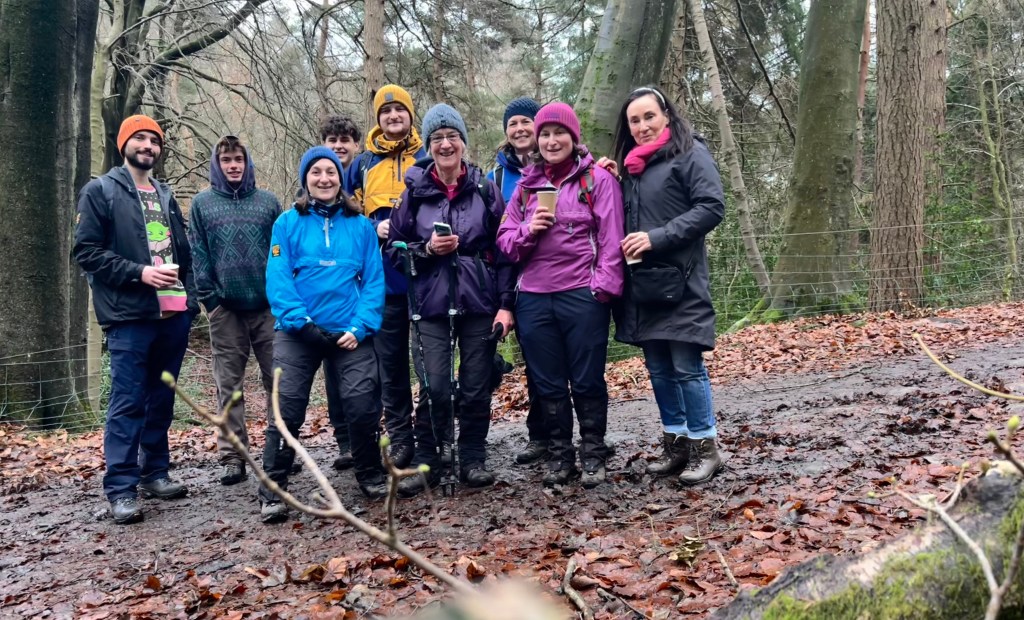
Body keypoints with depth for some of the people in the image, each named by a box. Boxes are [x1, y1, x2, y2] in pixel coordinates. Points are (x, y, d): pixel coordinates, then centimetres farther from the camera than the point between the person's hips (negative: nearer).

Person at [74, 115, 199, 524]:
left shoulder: (165, 195, 20)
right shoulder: (100, 191, 1)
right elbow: (87, 251, -6)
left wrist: (189, 295, 12)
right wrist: (138, 272, -16)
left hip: (174, 313, 6)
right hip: (130, 315, -6)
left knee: (162, 399, 11)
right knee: (127, 403, -6)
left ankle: (155, 473, 22)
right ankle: (121, 489, -1)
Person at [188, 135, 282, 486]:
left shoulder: (268, 202, 10)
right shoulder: (202, 204, 9)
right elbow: (197, 256, 4)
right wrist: (209, 298, -5)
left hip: (268, 305, 1)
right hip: (225, 309, 0)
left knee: (277, 379, 3)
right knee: (229, 385, 4)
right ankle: (232, 456, 9)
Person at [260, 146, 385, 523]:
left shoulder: (360, 225, 6)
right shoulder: (288, 223, 3)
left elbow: (374, 280, 3)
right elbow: (277, 280, -4)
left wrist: (361, 326, -9)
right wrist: (300, 320, -16)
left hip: (350, 333, 1)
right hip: (299, 332, -1)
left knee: (363, 405, -4)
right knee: (285, 410, -3)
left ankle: (371, 476, 20)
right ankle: (272, 492, 8)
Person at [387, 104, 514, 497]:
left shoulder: (485, 189, 3)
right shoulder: (415, 192, 2)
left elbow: (503, 250, 2)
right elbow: (393, 247, 7)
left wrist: (505, 303, -4)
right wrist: (426, 249, -11)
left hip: (479, 303, 1)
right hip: (432, 305, -1)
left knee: (476, 387, 4)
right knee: (435, 389, -5)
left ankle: (473, 460, 21)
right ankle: (426, 463, 12)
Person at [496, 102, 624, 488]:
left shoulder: (597, 179, 2)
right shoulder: (526, 185, 15)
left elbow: (611, 238, -4)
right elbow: (505, 240, 13)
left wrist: (604, 286, -12)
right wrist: (529, 230, -7)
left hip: (583, 296, -4)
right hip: (534, 298, 4)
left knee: (587, 381, 3)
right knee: (547, 383, 10)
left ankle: (593, 454, 18)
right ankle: (559, 455, 22)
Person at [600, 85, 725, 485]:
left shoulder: (690, 152, -2)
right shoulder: (630, 165, 19)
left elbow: (711, 207, -12)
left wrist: (657, 238, -18)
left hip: (679, 280, -7)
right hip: (641, 282, 7)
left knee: (686, 366, -6)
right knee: (658, 368, 11)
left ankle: (704, 447, 6)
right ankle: (676, 444, 21)